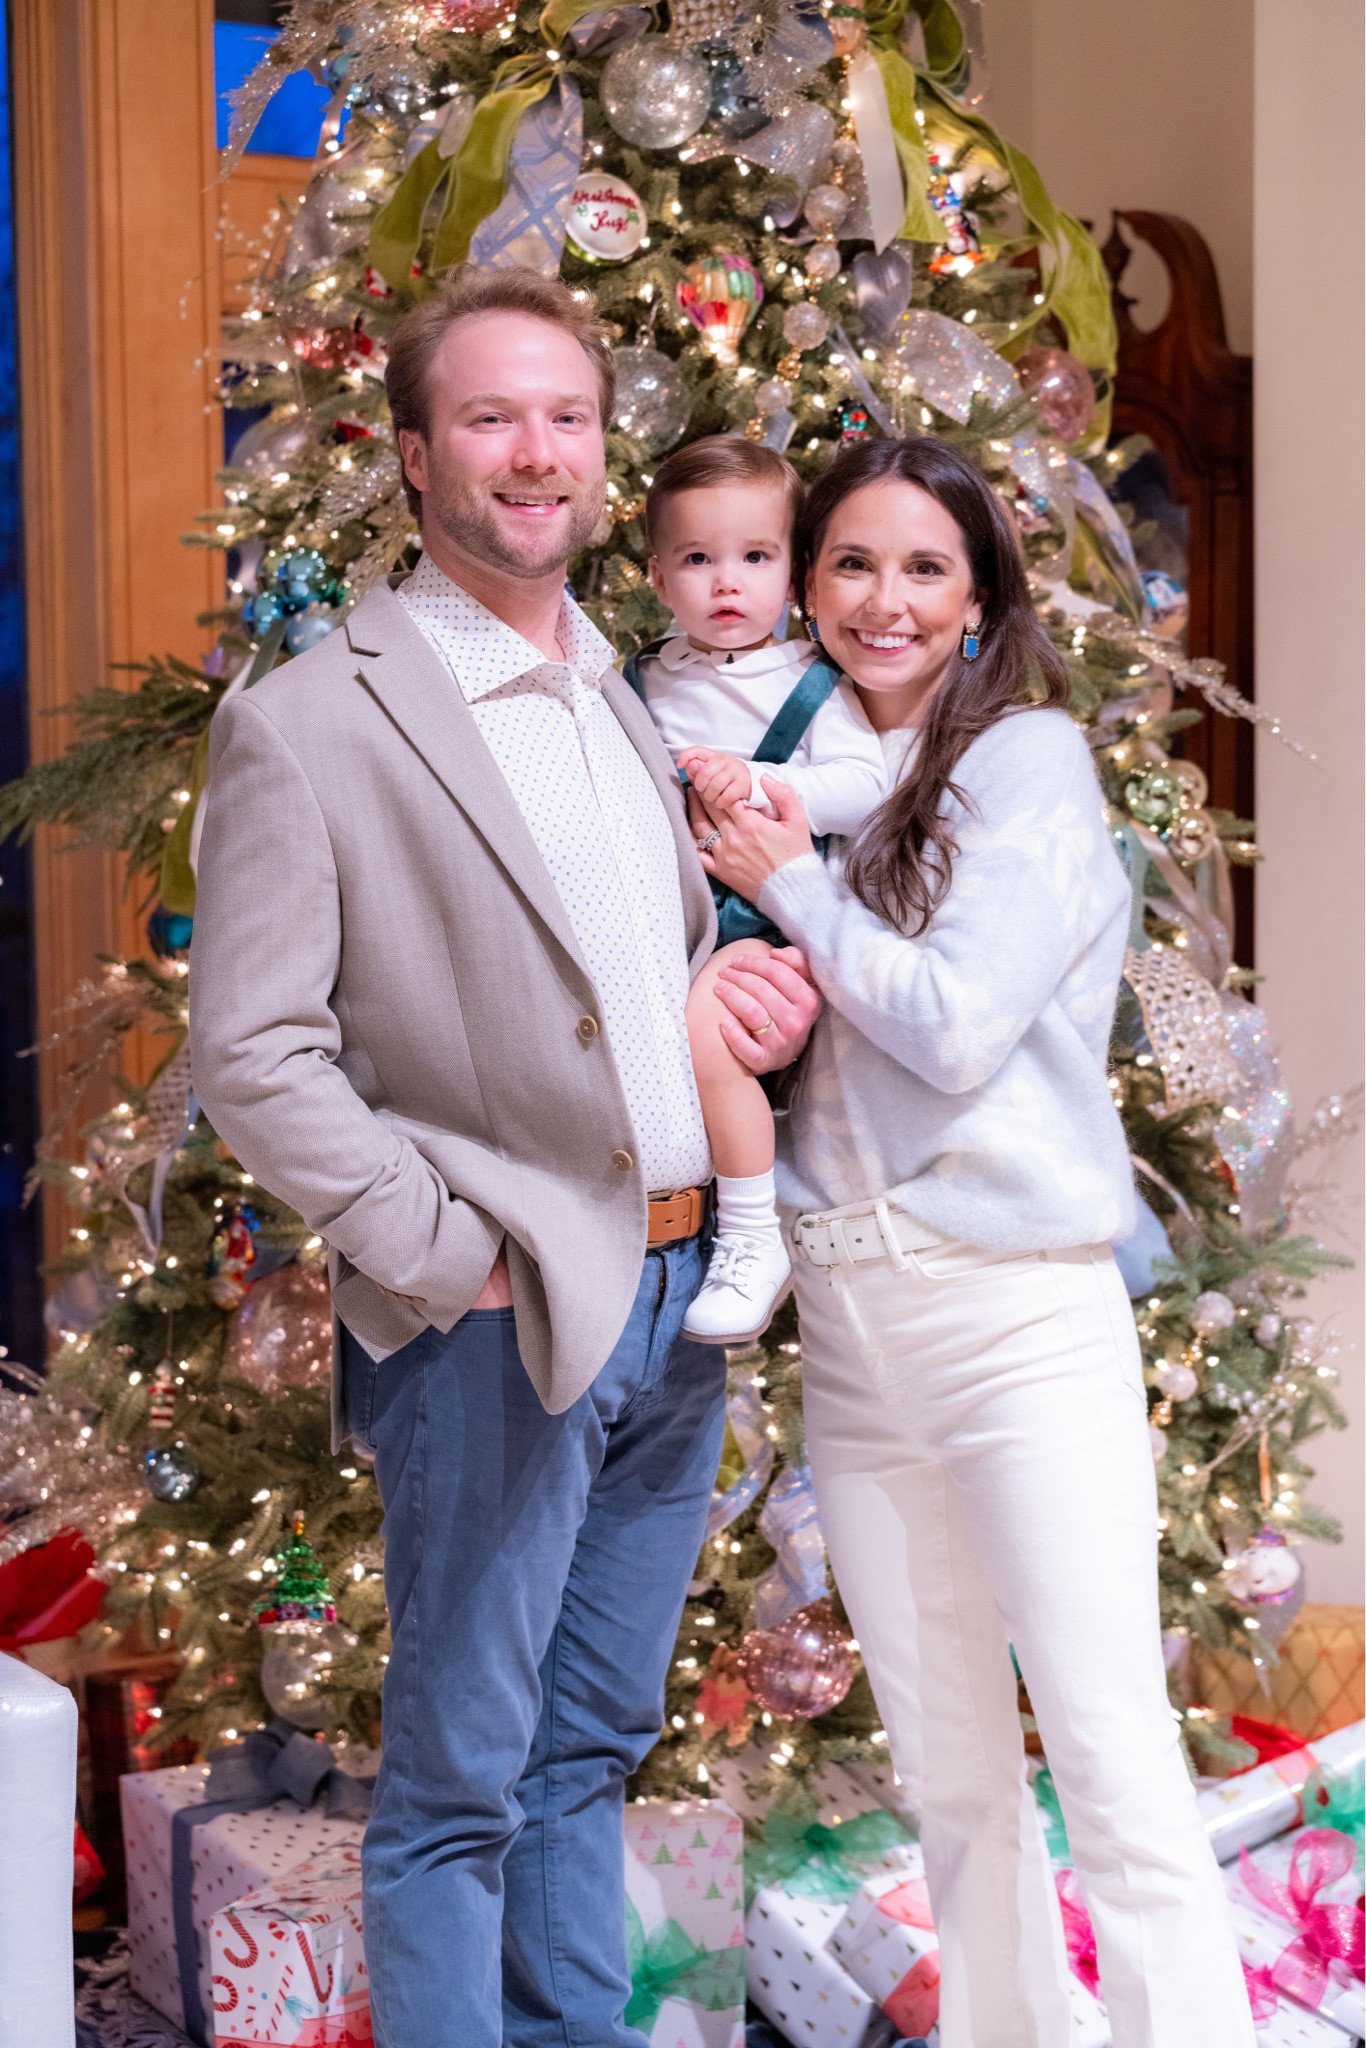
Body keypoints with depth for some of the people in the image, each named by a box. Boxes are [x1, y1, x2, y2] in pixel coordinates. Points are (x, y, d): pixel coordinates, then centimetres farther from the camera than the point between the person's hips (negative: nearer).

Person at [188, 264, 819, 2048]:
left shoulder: (632, 703, 14)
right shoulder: (306, 724, -9)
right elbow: (251, 1056, -12)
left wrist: (760, 992, 2)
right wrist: (447, 1253, -16)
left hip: (681, 1297, 7)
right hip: (499, 1326, -7)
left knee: (589, 1750, 18)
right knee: (458, 1781, 4)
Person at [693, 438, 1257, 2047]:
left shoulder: (1028, 762, -4)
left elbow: (958, 1022, -14)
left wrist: (795, 885, -6)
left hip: (1016, 1308, -6)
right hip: (848, 1312, 6)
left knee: (1111, 1759, -8)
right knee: (948, 1772, 13)